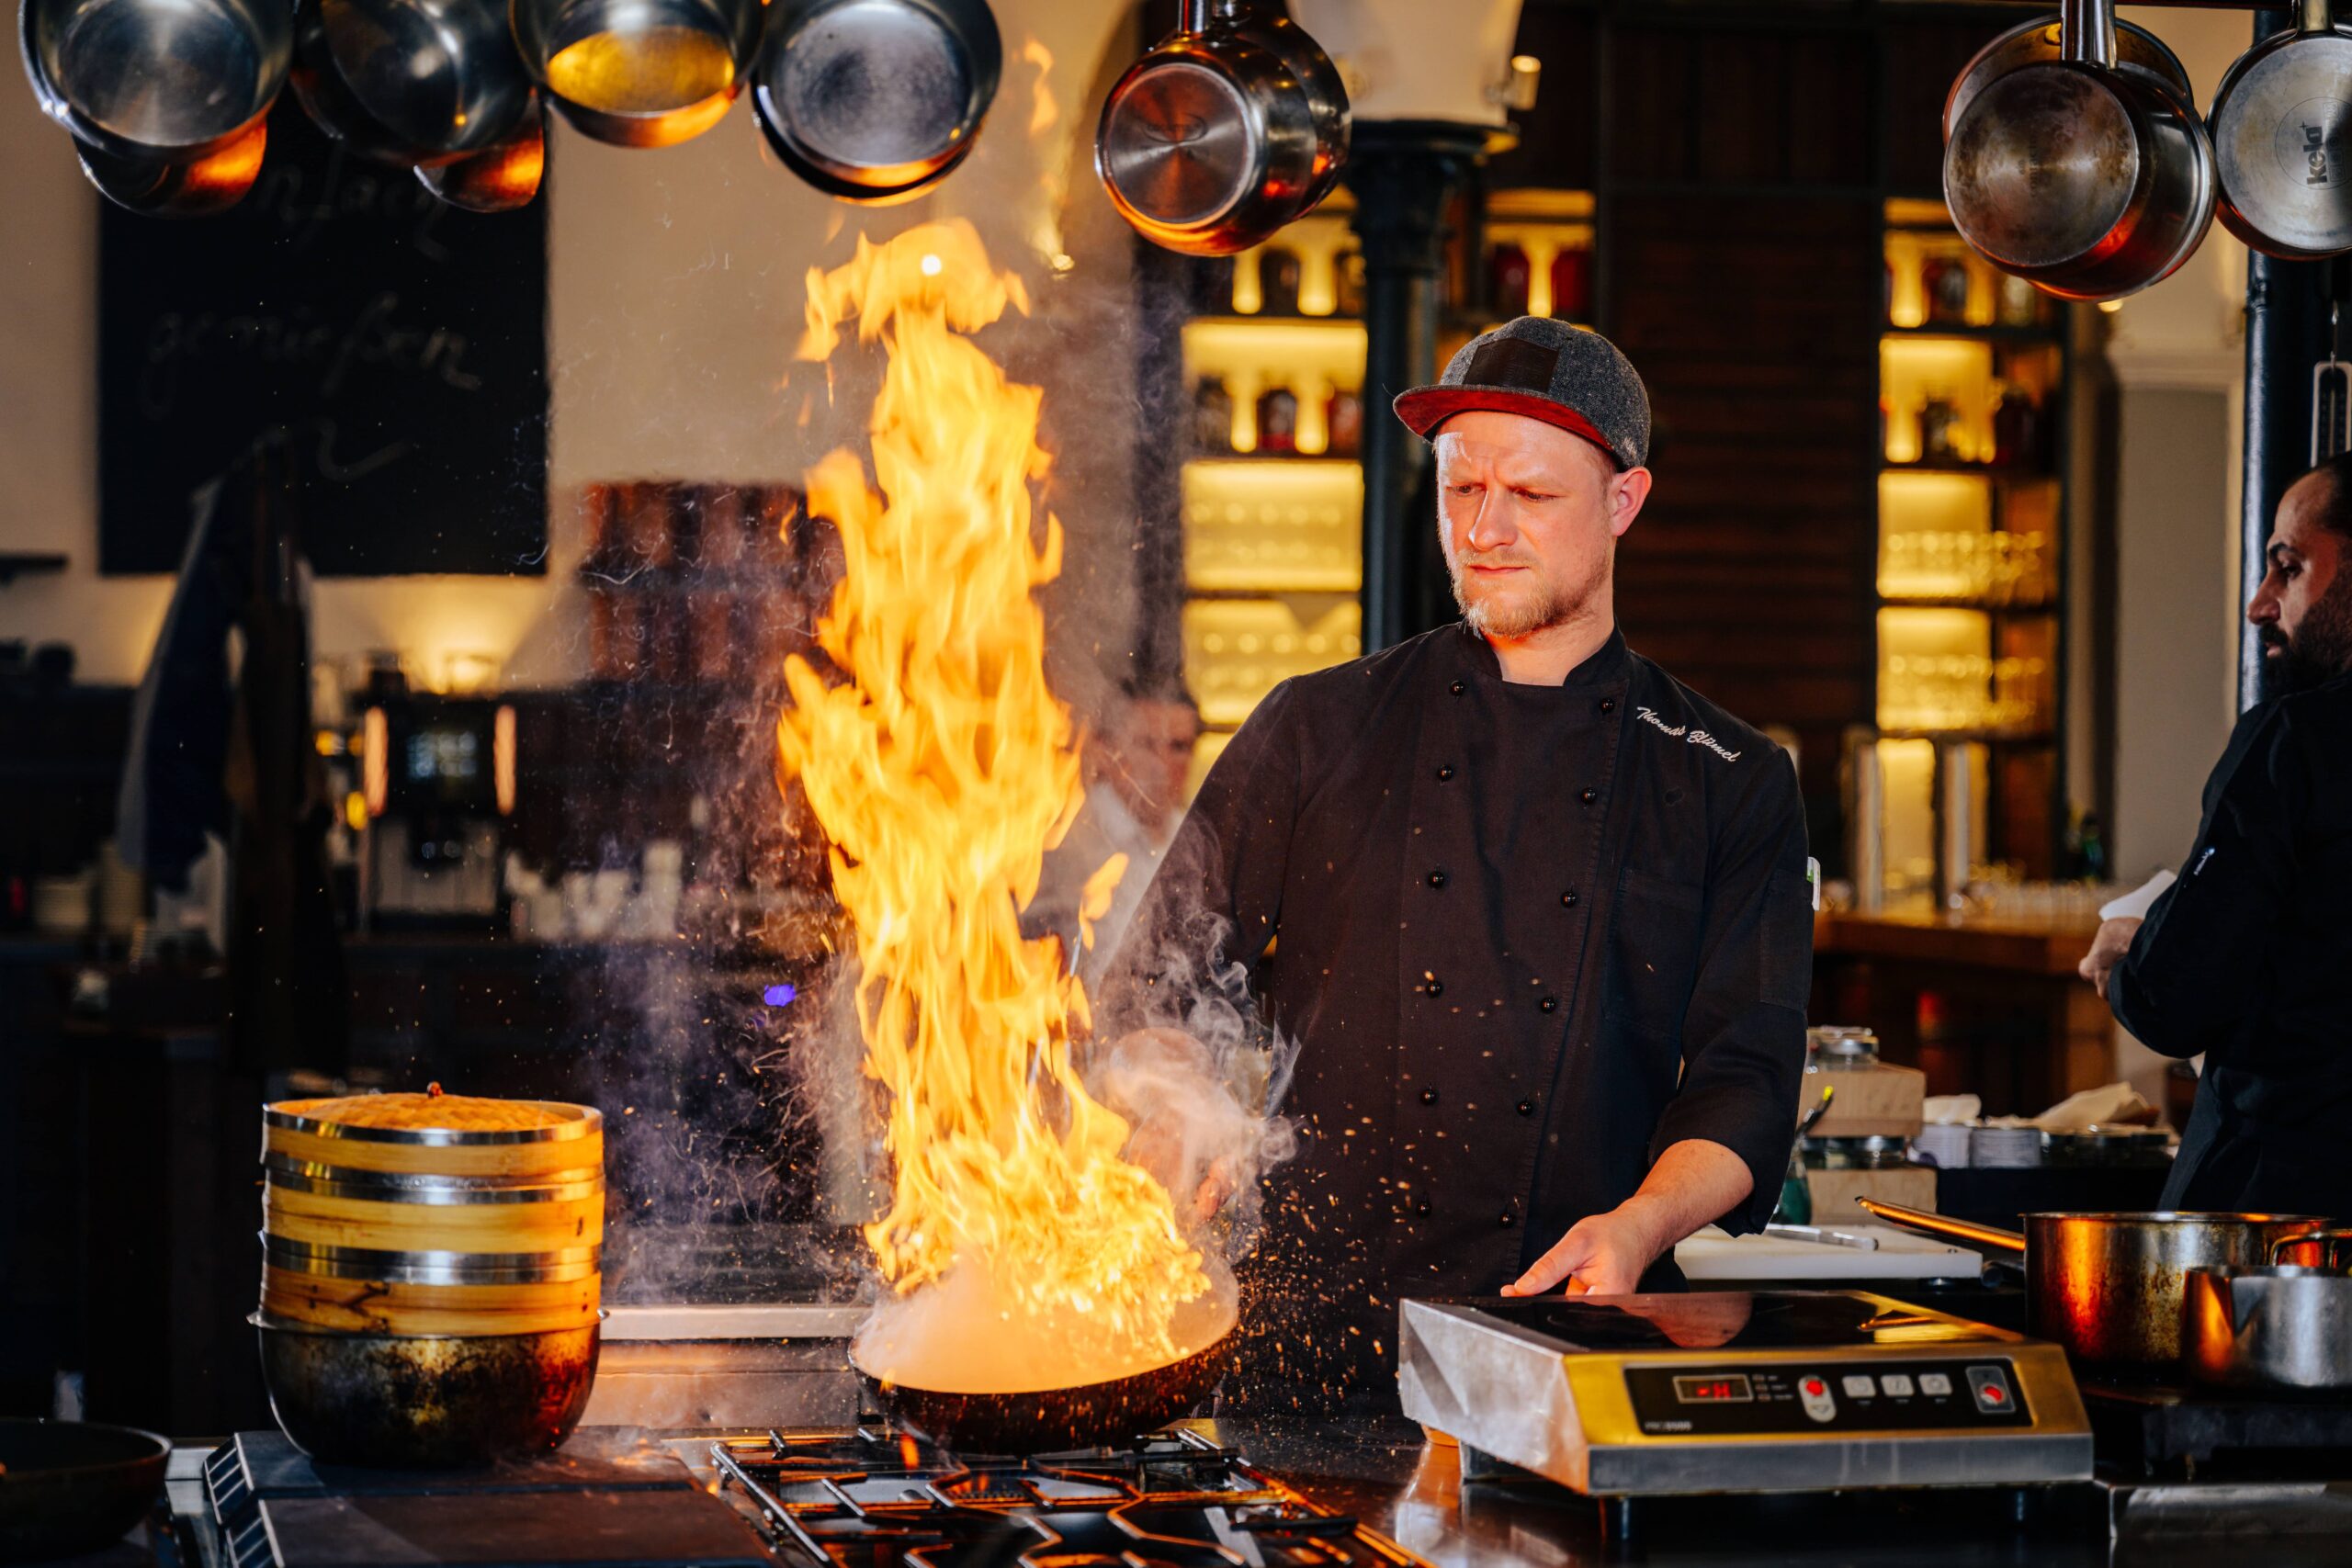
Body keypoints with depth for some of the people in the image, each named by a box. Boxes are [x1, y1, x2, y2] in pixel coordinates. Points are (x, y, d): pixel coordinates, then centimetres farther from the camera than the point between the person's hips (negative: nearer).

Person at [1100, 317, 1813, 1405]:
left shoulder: (1732, 786, 10)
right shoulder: (1318, 733, 10)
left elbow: (1745, 1076, 5)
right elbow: (1155, 1007, 12)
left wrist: (1640, 1227, -14)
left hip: (1581, 1340, 0)